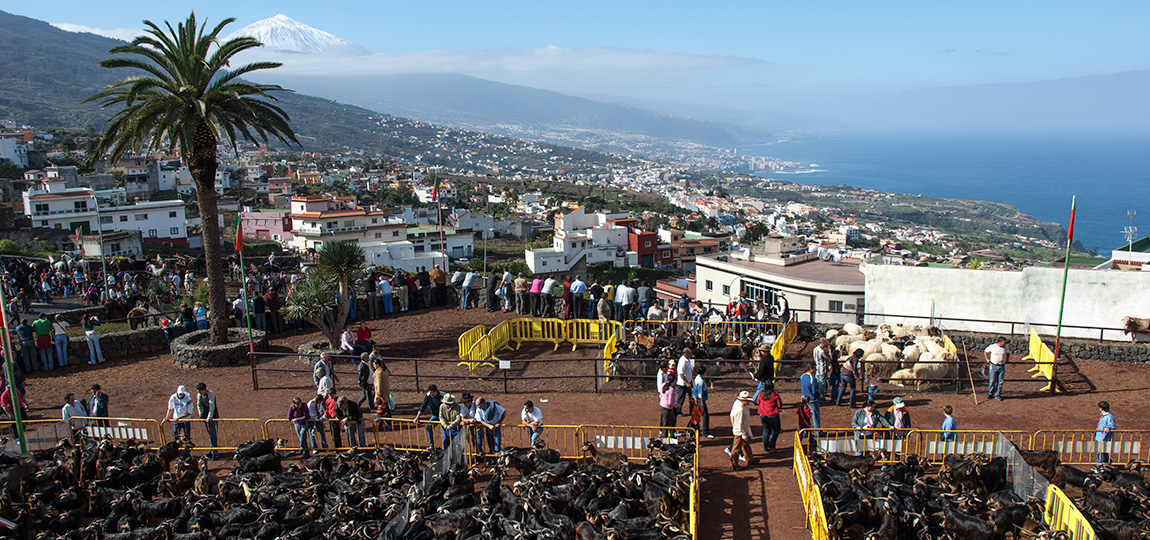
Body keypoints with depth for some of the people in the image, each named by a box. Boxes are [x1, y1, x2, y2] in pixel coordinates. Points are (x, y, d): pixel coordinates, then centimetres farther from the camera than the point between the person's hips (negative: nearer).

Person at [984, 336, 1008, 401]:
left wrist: (1006, 360, 13)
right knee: (992, 381, 2)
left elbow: (1008, 353, 22)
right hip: (994, 366, -2)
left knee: (1000, 382, 4)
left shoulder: (1005, 348, 0)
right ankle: (990, 394, 16)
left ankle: (998, 395, 14)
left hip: (1002, 367, 2)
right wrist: (987, 359, 4)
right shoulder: (992, 346, -8)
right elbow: (985, 351, 9)